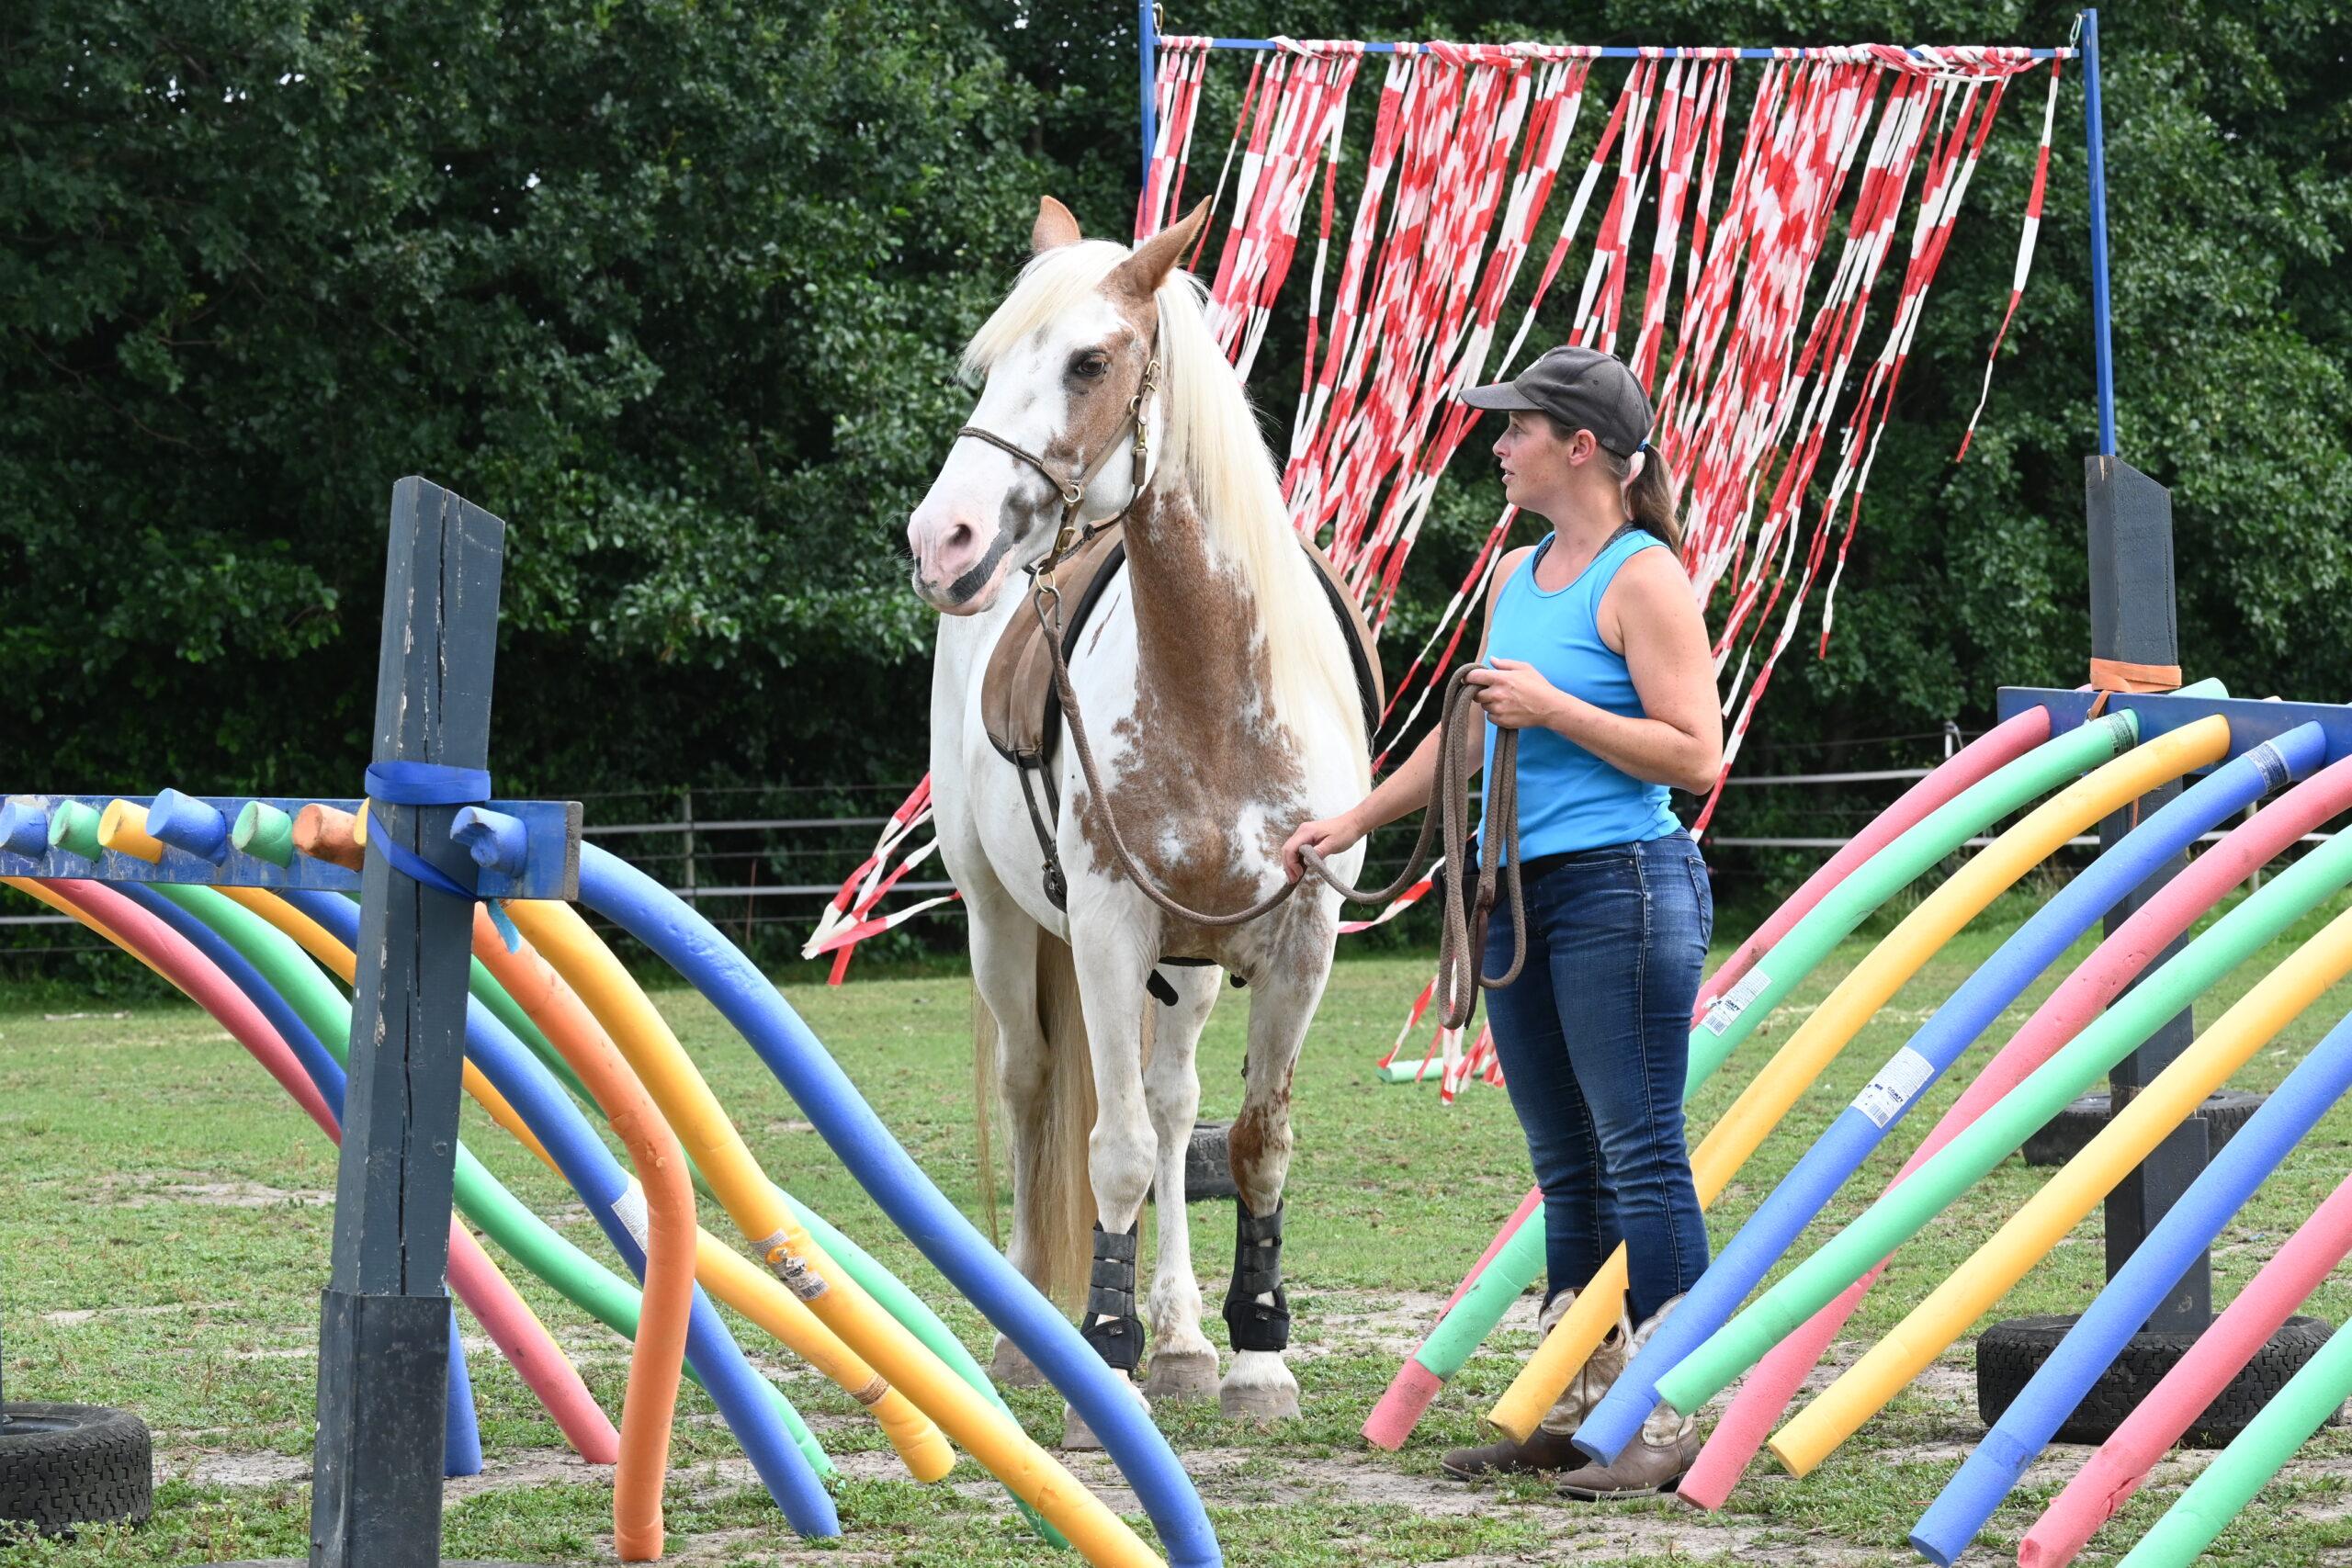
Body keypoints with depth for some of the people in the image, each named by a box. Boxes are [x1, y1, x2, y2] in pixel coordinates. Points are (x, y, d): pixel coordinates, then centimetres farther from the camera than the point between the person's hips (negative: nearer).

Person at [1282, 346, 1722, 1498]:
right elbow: (1470, 734, 27)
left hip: (1621, 888, -8)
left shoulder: (1643, 578, -9)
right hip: (1519, 893, 9)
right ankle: (1579, 1410, 17)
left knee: (1641, 1155, -7)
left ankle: (1670, 1421, -4)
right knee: (1567, 1169, 12)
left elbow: (1696, 757, -15)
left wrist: (1551, 708, -17)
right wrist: (1353, 821, 26)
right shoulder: (1515, 576, 15)